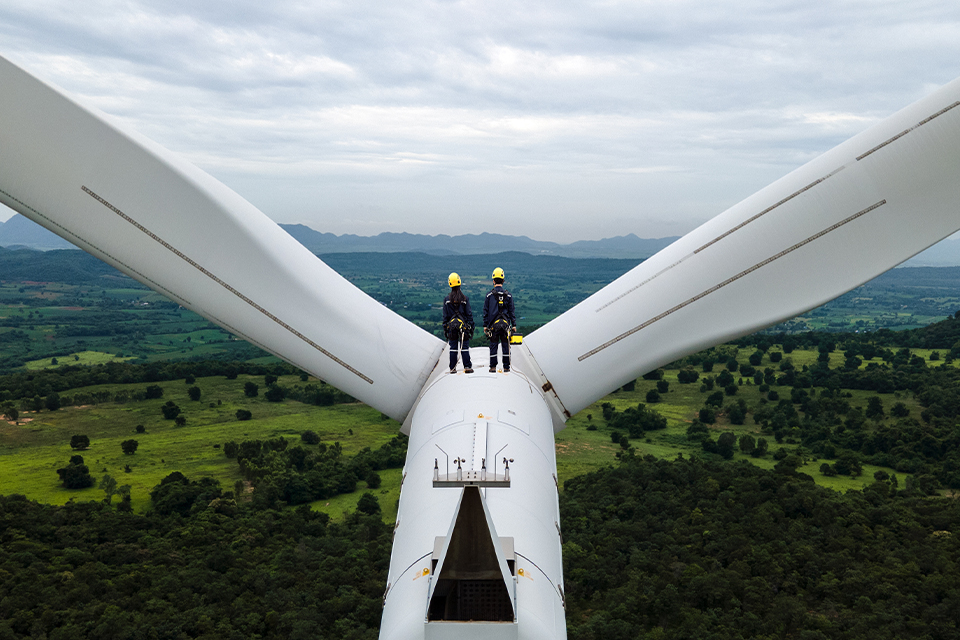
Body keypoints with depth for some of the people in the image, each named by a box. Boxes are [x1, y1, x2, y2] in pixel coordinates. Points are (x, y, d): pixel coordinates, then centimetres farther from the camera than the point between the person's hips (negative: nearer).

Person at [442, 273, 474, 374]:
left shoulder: (446, 299, -1)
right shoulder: (464, 299, -4)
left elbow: (445, 316, 1)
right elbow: (469, 314, -2)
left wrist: (445, 329, 7)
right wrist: (471, 327, 5)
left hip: (451, 325, 1)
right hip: (463, 325, -1)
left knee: (453, 348, 7)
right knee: (465, 347, 4)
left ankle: (452, 368, 8)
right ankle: (467, 367, 4)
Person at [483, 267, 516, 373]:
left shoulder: (489, 294, -1)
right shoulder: (508, 295, 2)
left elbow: (486, 311, 1)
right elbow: (511, 311, 4)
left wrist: (485, 325, 6)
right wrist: (514, 325, 9)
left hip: (493, 324, -1)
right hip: (505, 323, 1)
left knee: (493, 345, 4)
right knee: (506, 345, 5)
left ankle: (493, 367, 5)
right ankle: (506, 367, 8)